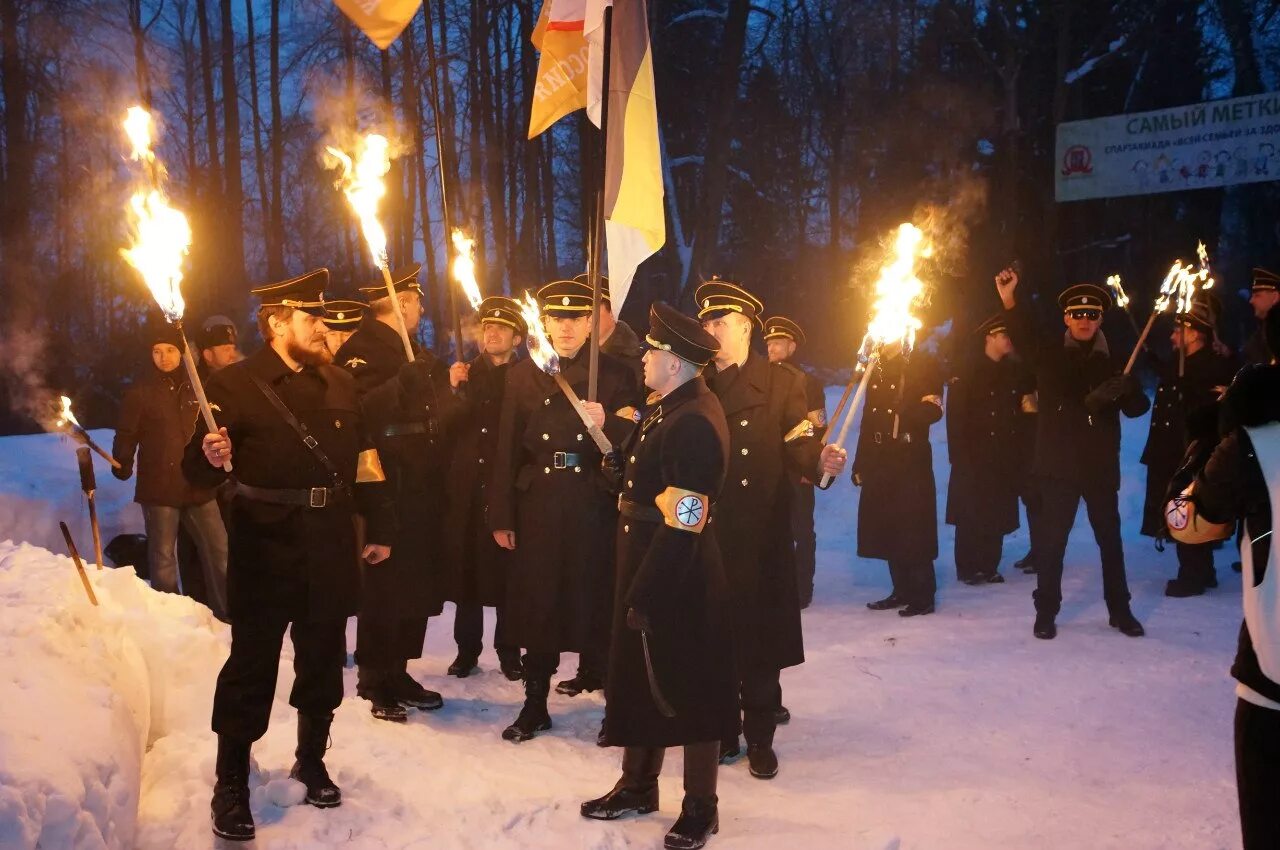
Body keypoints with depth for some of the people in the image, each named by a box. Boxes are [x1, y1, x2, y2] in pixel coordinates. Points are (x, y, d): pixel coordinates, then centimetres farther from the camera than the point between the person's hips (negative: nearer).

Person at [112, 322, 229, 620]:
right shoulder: (140, 392, 1)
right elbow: (126, 435, -1)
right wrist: (122, 465, -14)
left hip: (198, 486, 2)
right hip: (158, 488, -2)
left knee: (218, 552, 4)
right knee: (163, 557, 6)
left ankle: (226, 614, 13)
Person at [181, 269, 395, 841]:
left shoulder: (339, 383, 11)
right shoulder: (235, 384, -5)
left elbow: (363, 460, 15)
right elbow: (198, 472, -8)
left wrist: (378, 529, 12)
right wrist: (212, 457, -31)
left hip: (331, 545, 5)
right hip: (266, 544, -5)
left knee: (323, 657, 13)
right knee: (252, 662, 0)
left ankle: (312, 760, 31)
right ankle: (231, 784, 11)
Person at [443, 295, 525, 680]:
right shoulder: (465, 374, 12)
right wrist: (454, 389, -7)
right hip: (467, 488, 3)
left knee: (507, 572, 1)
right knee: (466, 569, 7)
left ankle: (509, 651, 13)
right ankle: (467, 649, 18)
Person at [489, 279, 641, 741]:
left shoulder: (615, 375, 3)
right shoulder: (522, 375, 7)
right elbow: (508, 449, 4)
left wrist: (607, 423, -22)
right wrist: (501, 516, 1)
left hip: (594, 506, -1)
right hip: (538, 504, 1)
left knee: (595, 597, 5)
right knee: (537, 602, 4)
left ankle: (598, 673, 25)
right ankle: (535, 704, 12)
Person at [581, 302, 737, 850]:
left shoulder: (694, 422, -23)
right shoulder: (667, 408, 9)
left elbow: (680, 527, -25)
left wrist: (645, 595, -23)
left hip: (680, 580, -10)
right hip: (646, 566, 10)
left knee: (689, 691, 5)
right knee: (639, 676, 19)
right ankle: (638, 785, 36)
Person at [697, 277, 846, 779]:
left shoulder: (782, 382, 3)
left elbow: (797, 447, -4)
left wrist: (821, 459, -25)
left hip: (761, 534, -2)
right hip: (706, 532, 3)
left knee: (760, 634, 3)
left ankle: (760, 737, 15)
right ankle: (722, 729, 22)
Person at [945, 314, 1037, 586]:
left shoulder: (1015, 371, 10)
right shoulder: (967, 371, -5)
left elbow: (1026, 409, 14)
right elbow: (956, 415, -10)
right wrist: (959, 456, -16)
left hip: (1004, 458, 4)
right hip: (974, 458, -4)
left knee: (998, 513, 5)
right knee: (971, 513, 0)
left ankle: (989, 566, 14)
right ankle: (968, 568, 8)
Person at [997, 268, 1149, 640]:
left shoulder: (1113, 362, 8)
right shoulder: (1050, 356, 3)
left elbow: (1137, 409, 3)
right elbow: (1024, 338, -16)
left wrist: (1126, 390, -22)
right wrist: (1010, 301, -35)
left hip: (1101, 466, 2)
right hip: (1059, 464, -2)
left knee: (1110, 538, 10)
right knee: (1051, 540, -1)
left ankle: (1119, 609, 22)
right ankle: (1046, 612, 9)